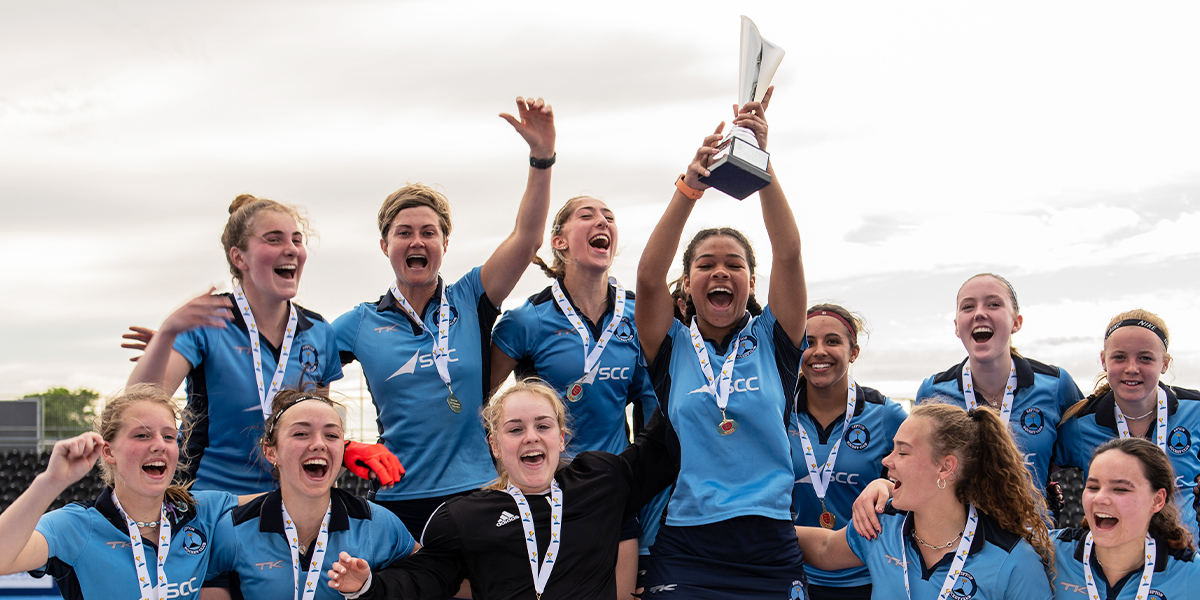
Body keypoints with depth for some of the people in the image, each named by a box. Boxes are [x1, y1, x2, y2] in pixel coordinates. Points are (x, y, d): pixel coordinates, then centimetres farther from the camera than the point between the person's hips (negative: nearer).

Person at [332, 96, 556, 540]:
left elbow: (527, 237, -7)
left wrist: (541, 156, -17)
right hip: (397, 499, 0)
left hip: (475, 492, 0)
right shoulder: (362, 323, 7)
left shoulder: (469, 300, 5)